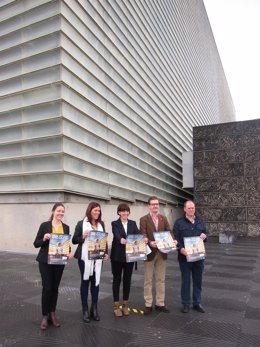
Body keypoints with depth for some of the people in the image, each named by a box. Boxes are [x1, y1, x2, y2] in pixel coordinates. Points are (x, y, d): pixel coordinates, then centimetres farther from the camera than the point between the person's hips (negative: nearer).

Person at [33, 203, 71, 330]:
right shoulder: (44, 225, -6)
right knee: (47, 288, -3)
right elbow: (36, 244, -4)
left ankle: (52, 314, 26)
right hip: (45, 261, -3)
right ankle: (45, 316, 13)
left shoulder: (66, 227, 4)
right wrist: (44, 239, -22)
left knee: (55, 288, 11)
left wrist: (69, 252, -8)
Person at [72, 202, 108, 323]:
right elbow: (74, 240, -3)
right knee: (85, 281, 7)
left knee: (96, 281, 9)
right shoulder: (81, 223, -5)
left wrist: (106, 252, 1)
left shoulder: (101, 224, 7)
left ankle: (94, 309, 21)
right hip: (85, 257, -3)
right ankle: (85, 310, 17)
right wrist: (83, 237, -21)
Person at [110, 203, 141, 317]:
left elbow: (138, 234, -8)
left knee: (127, 279, 11)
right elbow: (117, 235, -21)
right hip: (117, 255, -3)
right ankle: (116, 305, 18)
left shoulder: (133, 223, 7)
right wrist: (121, 240, -43)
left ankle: (125, 305, 24)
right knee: (117, 279, 7)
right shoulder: (115, 223, -3)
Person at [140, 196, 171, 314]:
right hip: (150, 252, -3)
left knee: (161, 279, 12)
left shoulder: (163, 218, 9)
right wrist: (150, 242, -30)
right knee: (148, 280, 7)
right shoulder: (144, 219, -3)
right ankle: (148, 304, 18)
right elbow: (143, 235, -13)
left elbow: (168, 232, 2)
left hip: (162, 252, 4)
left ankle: (160, 303, 24)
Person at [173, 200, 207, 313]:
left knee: (198, 280, 12)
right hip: (185, 256, -4)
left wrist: (204, 236, -6)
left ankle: (197, 303, 26)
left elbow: (206, 234, 17)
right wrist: (181, 248, -22)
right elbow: (175, 238, -7)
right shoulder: (179, 222, -3)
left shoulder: (200, 221, 11)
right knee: (186, 280, 6)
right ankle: (185, 303, 19)